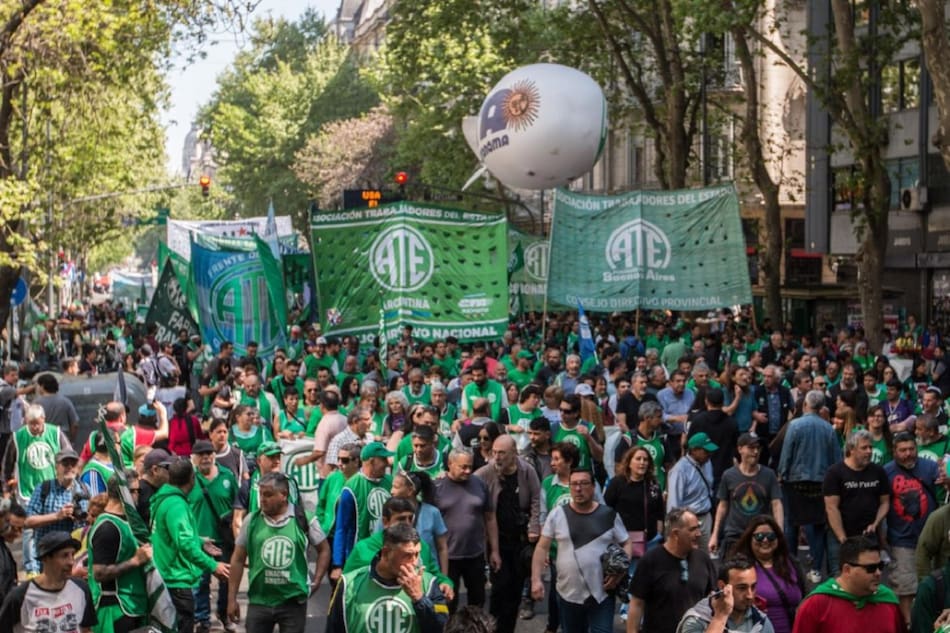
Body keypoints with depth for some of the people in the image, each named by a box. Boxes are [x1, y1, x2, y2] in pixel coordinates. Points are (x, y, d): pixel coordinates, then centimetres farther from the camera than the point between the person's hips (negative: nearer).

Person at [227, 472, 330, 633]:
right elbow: (238, 559, 6)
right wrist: (232, 598, 5)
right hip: (259, 601, 1)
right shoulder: (251, 521, 0)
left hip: (294, 601, -1)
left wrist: (316, 581, 1)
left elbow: (324, 549, 10)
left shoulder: (304, 519, -3)